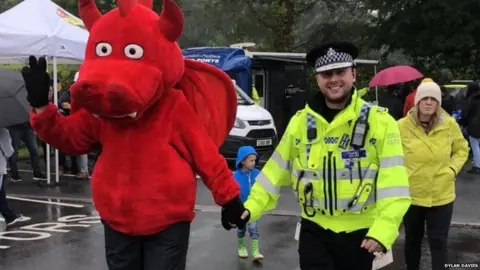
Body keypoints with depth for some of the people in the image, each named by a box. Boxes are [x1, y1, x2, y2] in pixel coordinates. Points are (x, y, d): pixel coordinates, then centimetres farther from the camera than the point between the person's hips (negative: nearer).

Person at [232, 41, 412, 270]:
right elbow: (276, 170, 5)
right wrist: (251, 206, -5)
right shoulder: (301, 122, 1)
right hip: (314, 230, 1)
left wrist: (383, 230, -27)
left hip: (360, 233, -1)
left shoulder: (379, 121, -10)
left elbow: (394, 184, -15)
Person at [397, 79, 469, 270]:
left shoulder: (449, 124, -6)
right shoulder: (402, 126, -12)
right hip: (411, 194, 0)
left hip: (441, 196, 0)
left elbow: (462, 149, 10)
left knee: (438, 243, 2)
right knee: (412, 240, 17)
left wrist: (452, 168, -4)